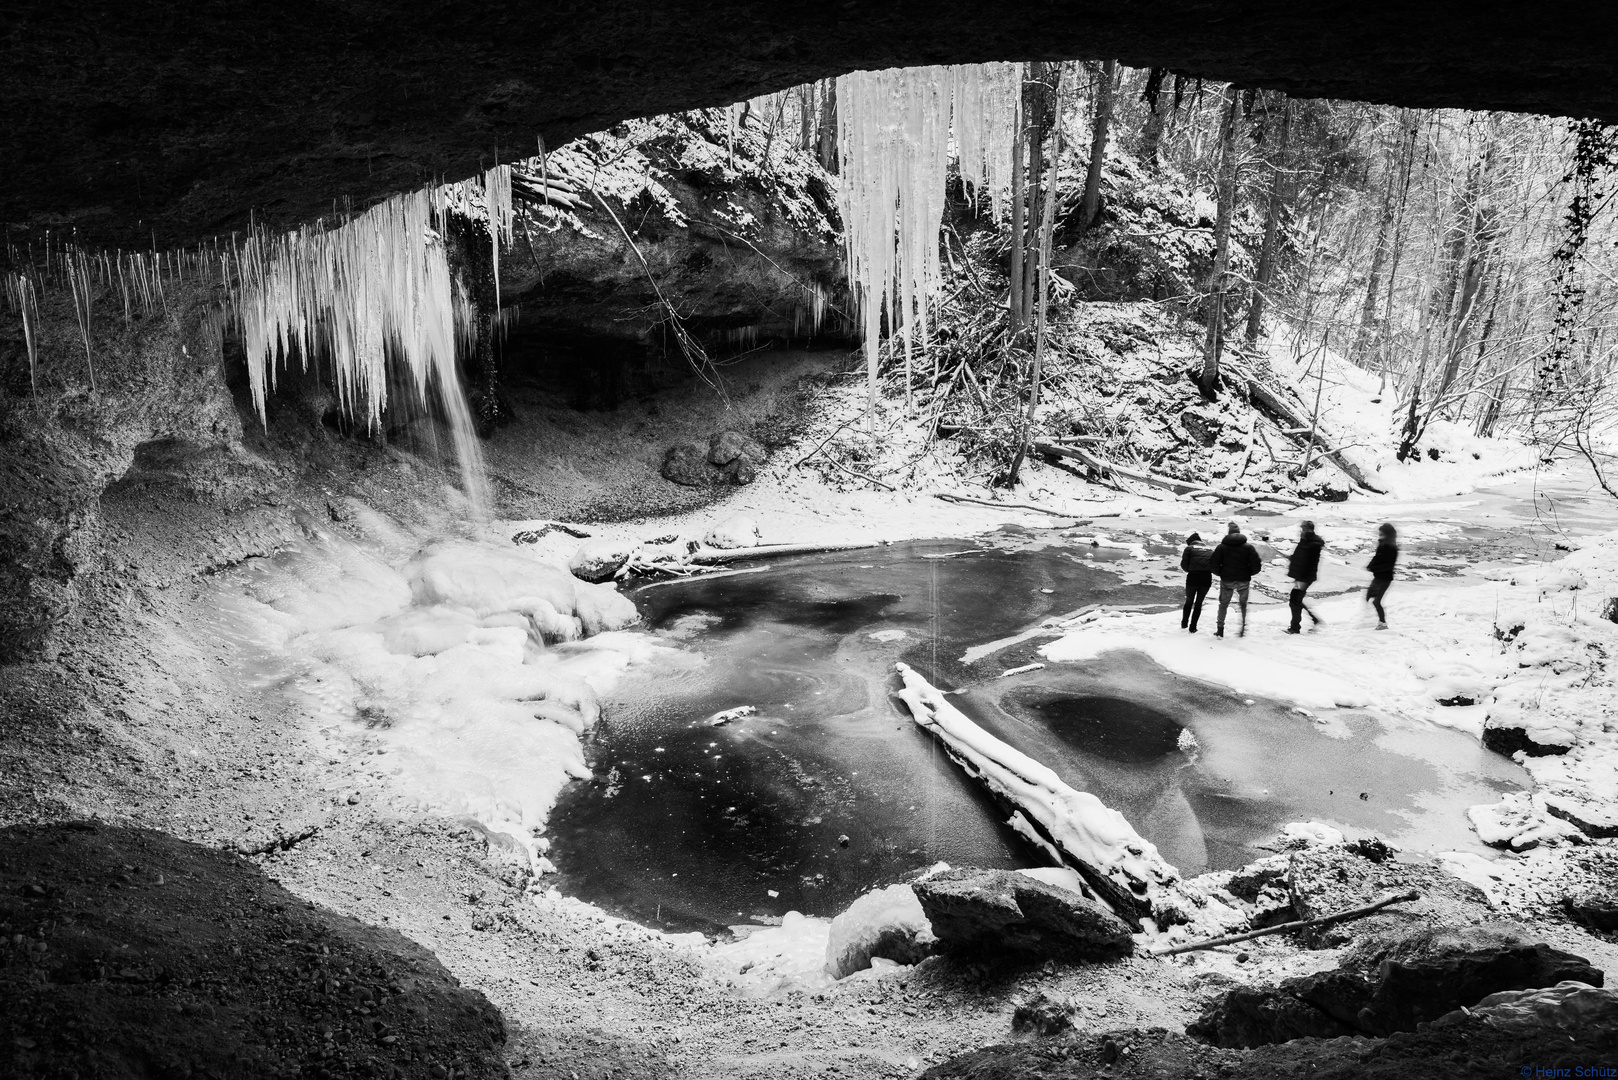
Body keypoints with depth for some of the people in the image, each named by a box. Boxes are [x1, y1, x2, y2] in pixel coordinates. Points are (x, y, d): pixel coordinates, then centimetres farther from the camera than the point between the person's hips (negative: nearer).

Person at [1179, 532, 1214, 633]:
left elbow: (1184, 564, -1)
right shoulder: (1209, 549, 19)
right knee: (1199, 603, 14)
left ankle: (1184, 623, 24)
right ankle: (1193, 627, 12)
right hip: (1207, 579, 2)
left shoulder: (1189, 548, 8)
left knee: (1189, 601, 19)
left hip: (1193, 577, -2)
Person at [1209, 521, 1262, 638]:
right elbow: (1256, 565, -9)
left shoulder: (1222, 547, -4)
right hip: (1244, 580, 0)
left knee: (1223, 604, 14)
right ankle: (1243, 629, 18)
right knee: (1243, 604, 19)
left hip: (1226, 580, 0)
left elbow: (1212, 564, -7)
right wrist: (1248, 573, 9)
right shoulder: (1248, 547, -4)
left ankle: (1220, 629, 12)